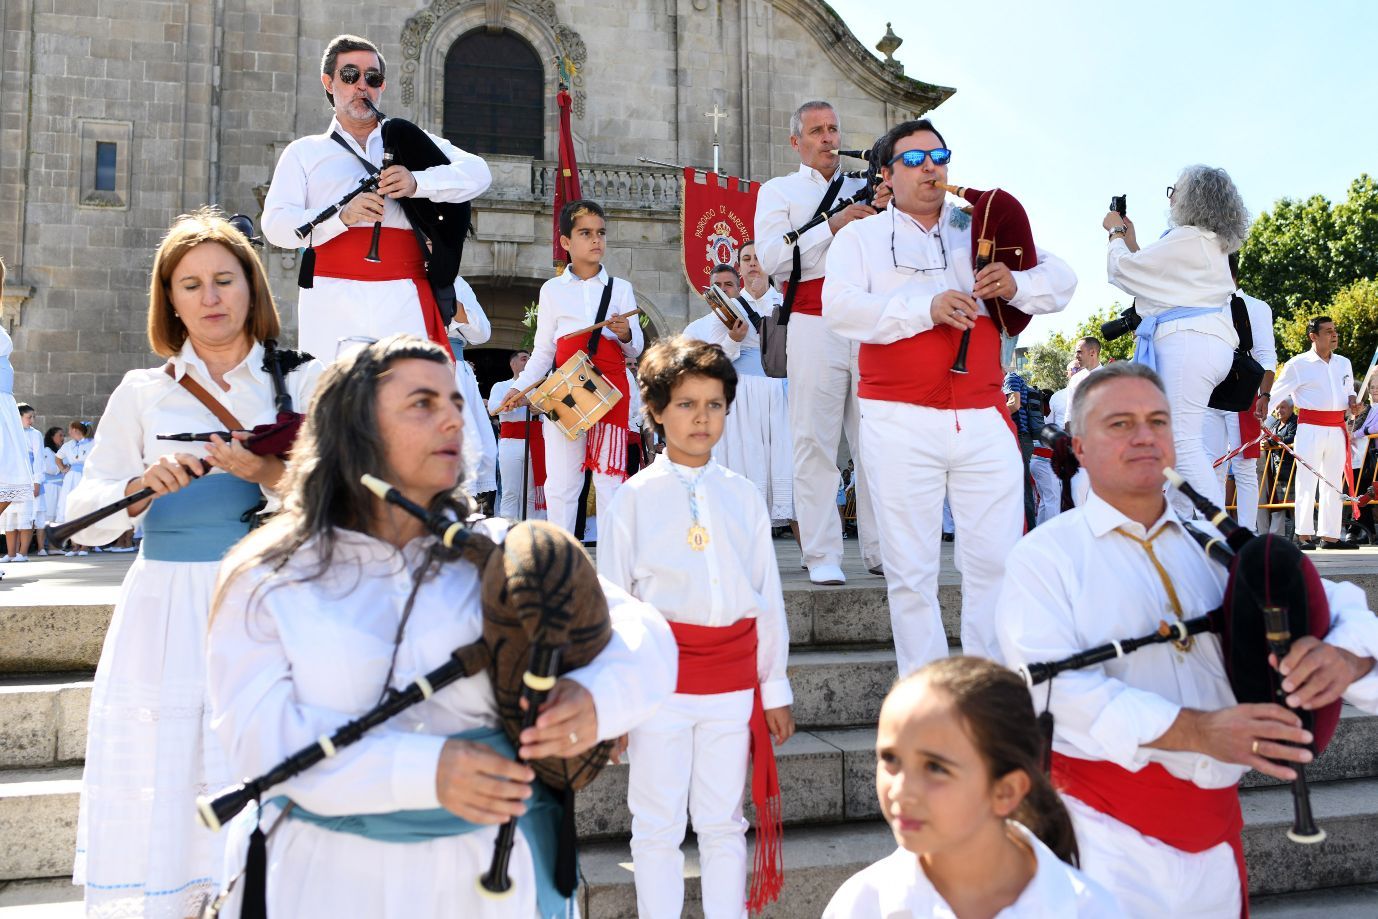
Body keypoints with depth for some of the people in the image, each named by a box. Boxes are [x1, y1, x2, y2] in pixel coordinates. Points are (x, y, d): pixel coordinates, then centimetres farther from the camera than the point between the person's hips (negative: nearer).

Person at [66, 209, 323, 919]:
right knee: (158, 802, 3)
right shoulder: (142, 393, 11)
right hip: (167, 615, 2)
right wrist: (143, 485, -13)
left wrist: (270, 472, -19)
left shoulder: (301, 383, 6)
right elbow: (81, 518, 6)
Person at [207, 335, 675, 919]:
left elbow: (641, 633, -6)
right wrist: (421, 770, -28)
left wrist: (596, 694, -30)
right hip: (323, 872, -1)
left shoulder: (502, 554, -1)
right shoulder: (269, 581, -3)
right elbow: (261, 730, -14)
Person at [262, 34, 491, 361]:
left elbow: (478, 173, 6)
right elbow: (276, 225, 6)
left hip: (403, 301, 0)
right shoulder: (304, 152, 20)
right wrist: (342, 216, -11)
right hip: (332, 300, 0)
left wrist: (418, 182, -11)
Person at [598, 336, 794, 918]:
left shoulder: (743, 497, 7)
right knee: (658, 826, 7)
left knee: (724, 824, 12)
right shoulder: (634, 498, 0)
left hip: (735, 678, 2)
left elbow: (767, 597, 10)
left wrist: (775, 688, 10)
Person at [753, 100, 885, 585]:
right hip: (815, 326, -3)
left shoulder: (863, 191, 23)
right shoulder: (779, 190, 13)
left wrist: (887, 213, 0)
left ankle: (881, 550, 9)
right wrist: (834, 224, -10)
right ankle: (821, 555, 0)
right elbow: (771, 258, -3)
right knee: (816, 441, -5)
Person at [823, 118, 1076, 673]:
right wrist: (926, 308, -19)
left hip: (984, 419, 3)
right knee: (911, 568, 2)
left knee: (998, 559, 3)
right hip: (900, 422, -2)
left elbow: (1061, 280, 13)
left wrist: (1017, 286, -9)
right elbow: (839, 307, -10)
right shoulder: (860, 237, 9)